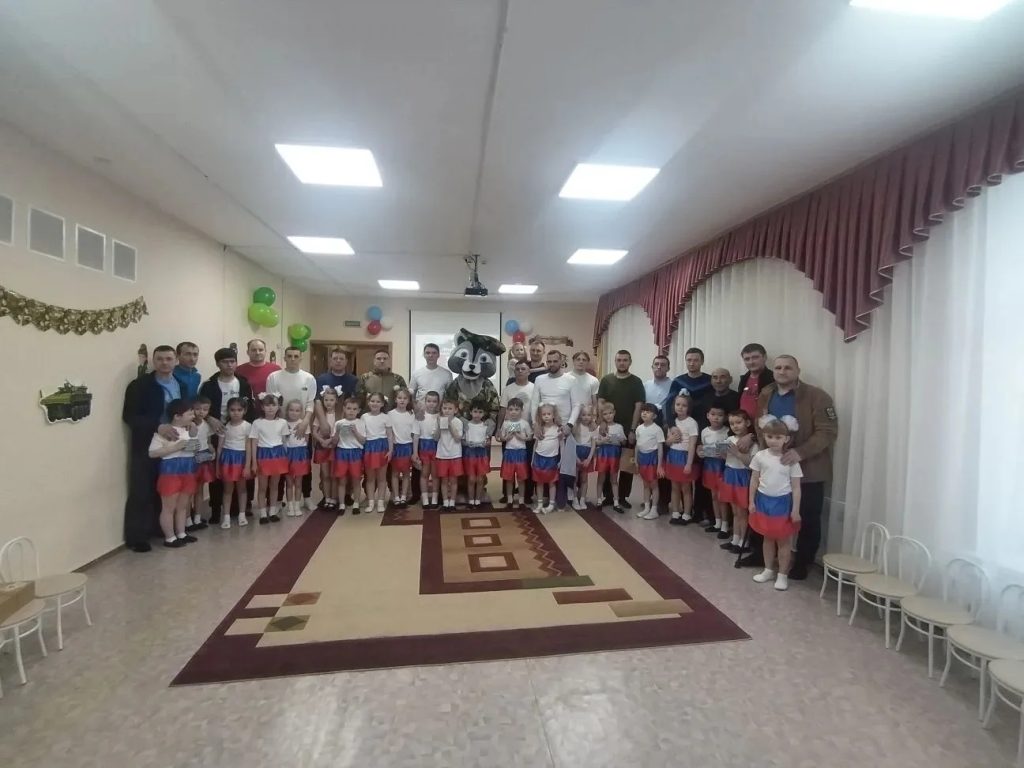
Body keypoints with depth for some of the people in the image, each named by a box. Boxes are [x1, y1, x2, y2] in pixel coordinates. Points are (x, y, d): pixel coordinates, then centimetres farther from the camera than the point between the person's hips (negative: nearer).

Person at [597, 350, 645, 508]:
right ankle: (608, 496, 16)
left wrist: (633, 430, -8)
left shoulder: (636, 382, 1)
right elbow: (600, 403, 3)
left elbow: (638, 407, -3)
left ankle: (623, 497, 16)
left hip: (628, 430, -1)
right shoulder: (606, 380, 4)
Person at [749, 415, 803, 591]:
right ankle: (768, 570, 31)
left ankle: (782, 574, 22)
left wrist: (796, 510, -8)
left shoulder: (791, 460, -11)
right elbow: (754, 481, 3)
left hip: (783, 502, -3)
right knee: (768, 538, 17)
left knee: (783, 540, 9)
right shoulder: (760, 456, -5)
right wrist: (751, 502, 3)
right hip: (764, 500, 3)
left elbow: (796, 487, -7)